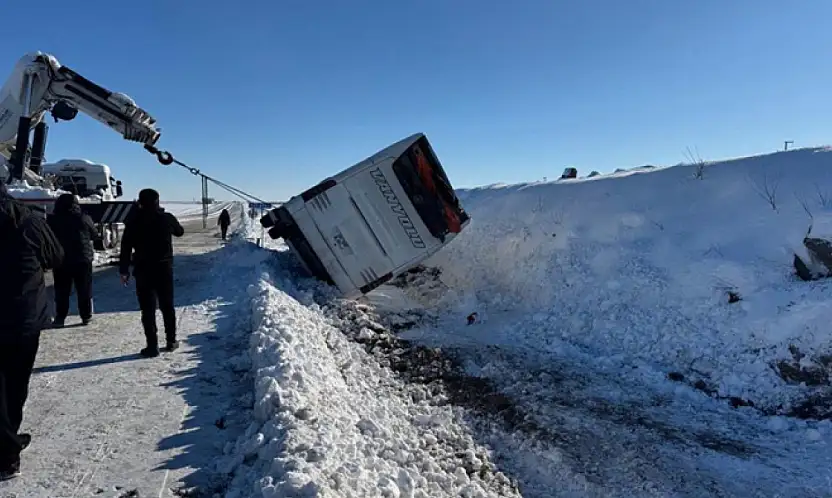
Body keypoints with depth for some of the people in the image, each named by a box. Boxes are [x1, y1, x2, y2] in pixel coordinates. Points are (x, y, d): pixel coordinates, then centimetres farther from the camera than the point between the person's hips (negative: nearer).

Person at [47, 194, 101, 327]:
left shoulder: (52, 220, -3)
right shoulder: (84, 219, -6)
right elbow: (95, 236, 5)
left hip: (61, 261, 1)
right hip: (83, 260, 0)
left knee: (61, 291, 9)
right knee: (85, 289, 8)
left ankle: (60, 318, 10)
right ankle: (86, 316, 12)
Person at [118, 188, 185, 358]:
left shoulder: (134, 222, -6)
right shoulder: (167, 218, -2)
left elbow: (126, 247, -7)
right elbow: (180, 231, 18)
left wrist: (124, 270, -2)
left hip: (143, 270, -2)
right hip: (165, 268, 2)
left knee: (148, 309, 2)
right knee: (167, 306, 14)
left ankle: (152, 346, 1)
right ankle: (171, 341, 22)